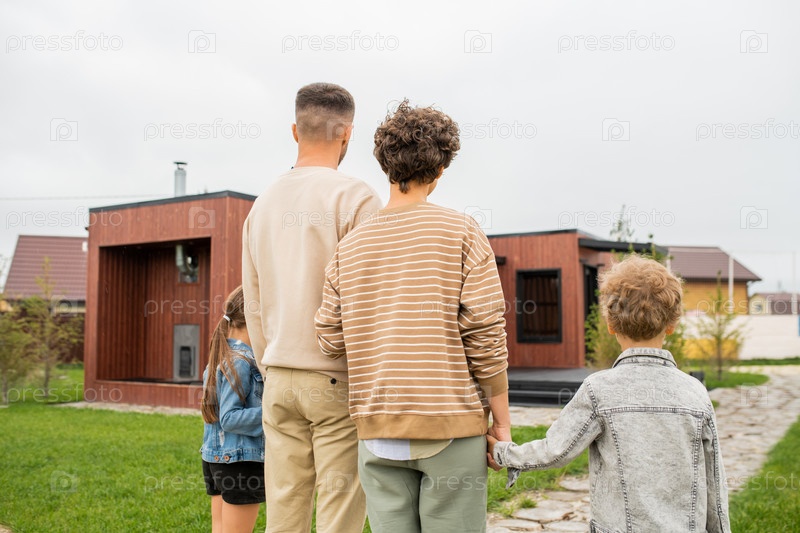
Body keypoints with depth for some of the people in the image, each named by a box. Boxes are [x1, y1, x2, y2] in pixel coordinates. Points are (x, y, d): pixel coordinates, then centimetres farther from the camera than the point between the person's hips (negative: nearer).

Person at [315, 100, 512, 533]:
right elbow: (485, 335, -9)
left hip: (376, 431, 4)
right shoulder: (461, 232, -5)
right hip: (450, 424, -3)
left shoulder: (350, 245, 5)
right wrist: (502, 422, -1)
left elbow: (330, 340, 4)